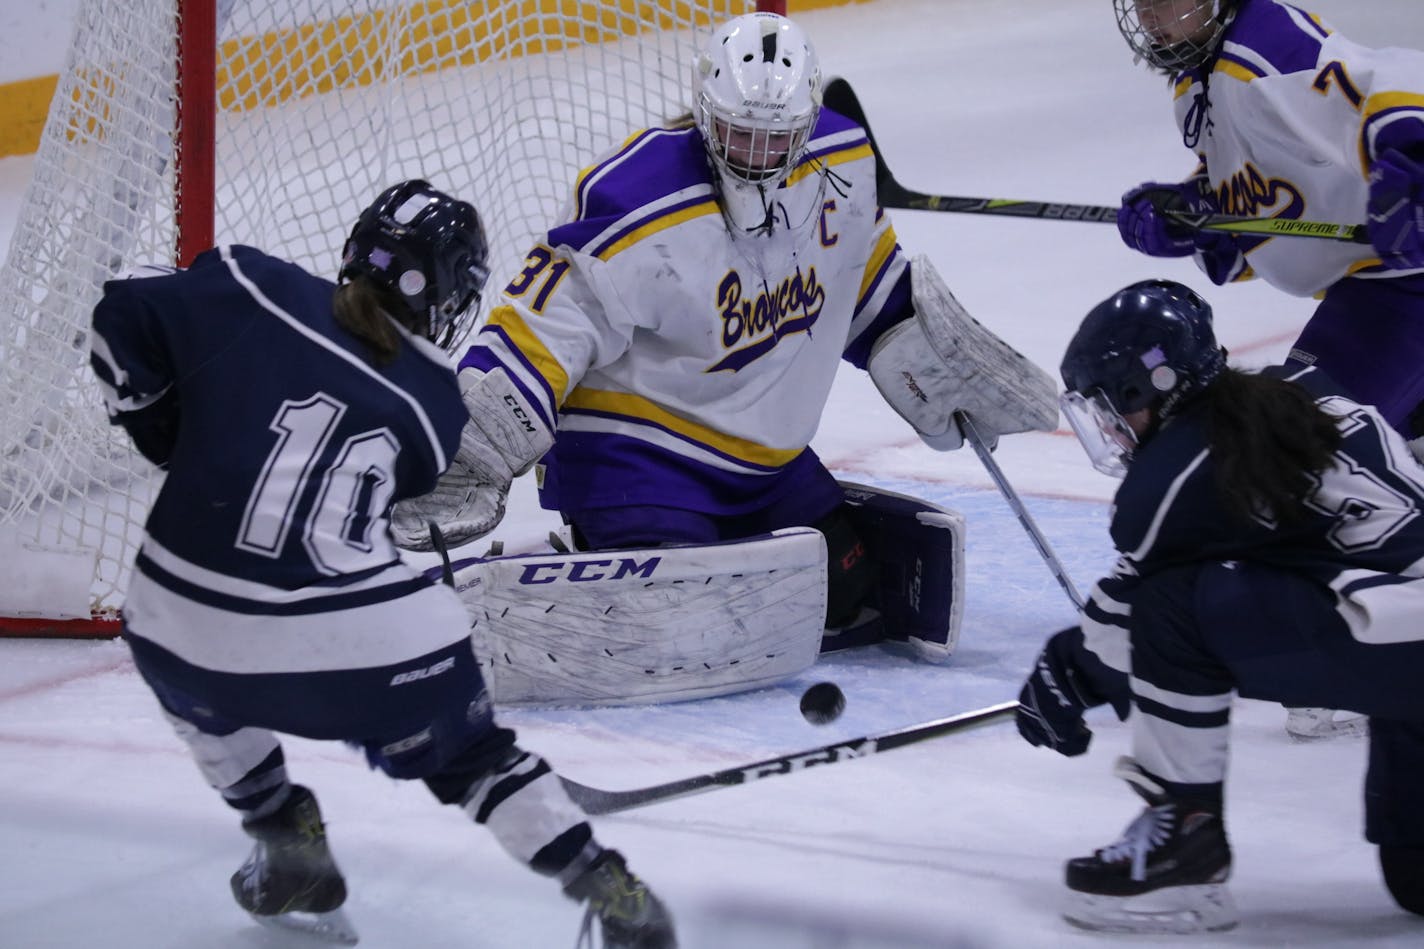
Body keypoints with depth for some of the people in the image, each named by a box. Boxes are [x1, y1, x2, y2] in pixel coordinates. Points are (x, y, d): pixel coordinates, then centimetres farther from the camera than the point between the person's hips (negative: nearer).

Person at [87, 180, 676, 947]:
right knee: (467, 754, 22)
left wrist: (170, 435, 19)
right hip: (366, 644, 0)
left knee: (192, 682, 36)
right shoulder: (434, 407, 7)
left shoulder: (247, 289, 2)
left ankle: (289, 854, 29)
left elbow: (125, 321, 5)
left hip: (187, 624, 0)